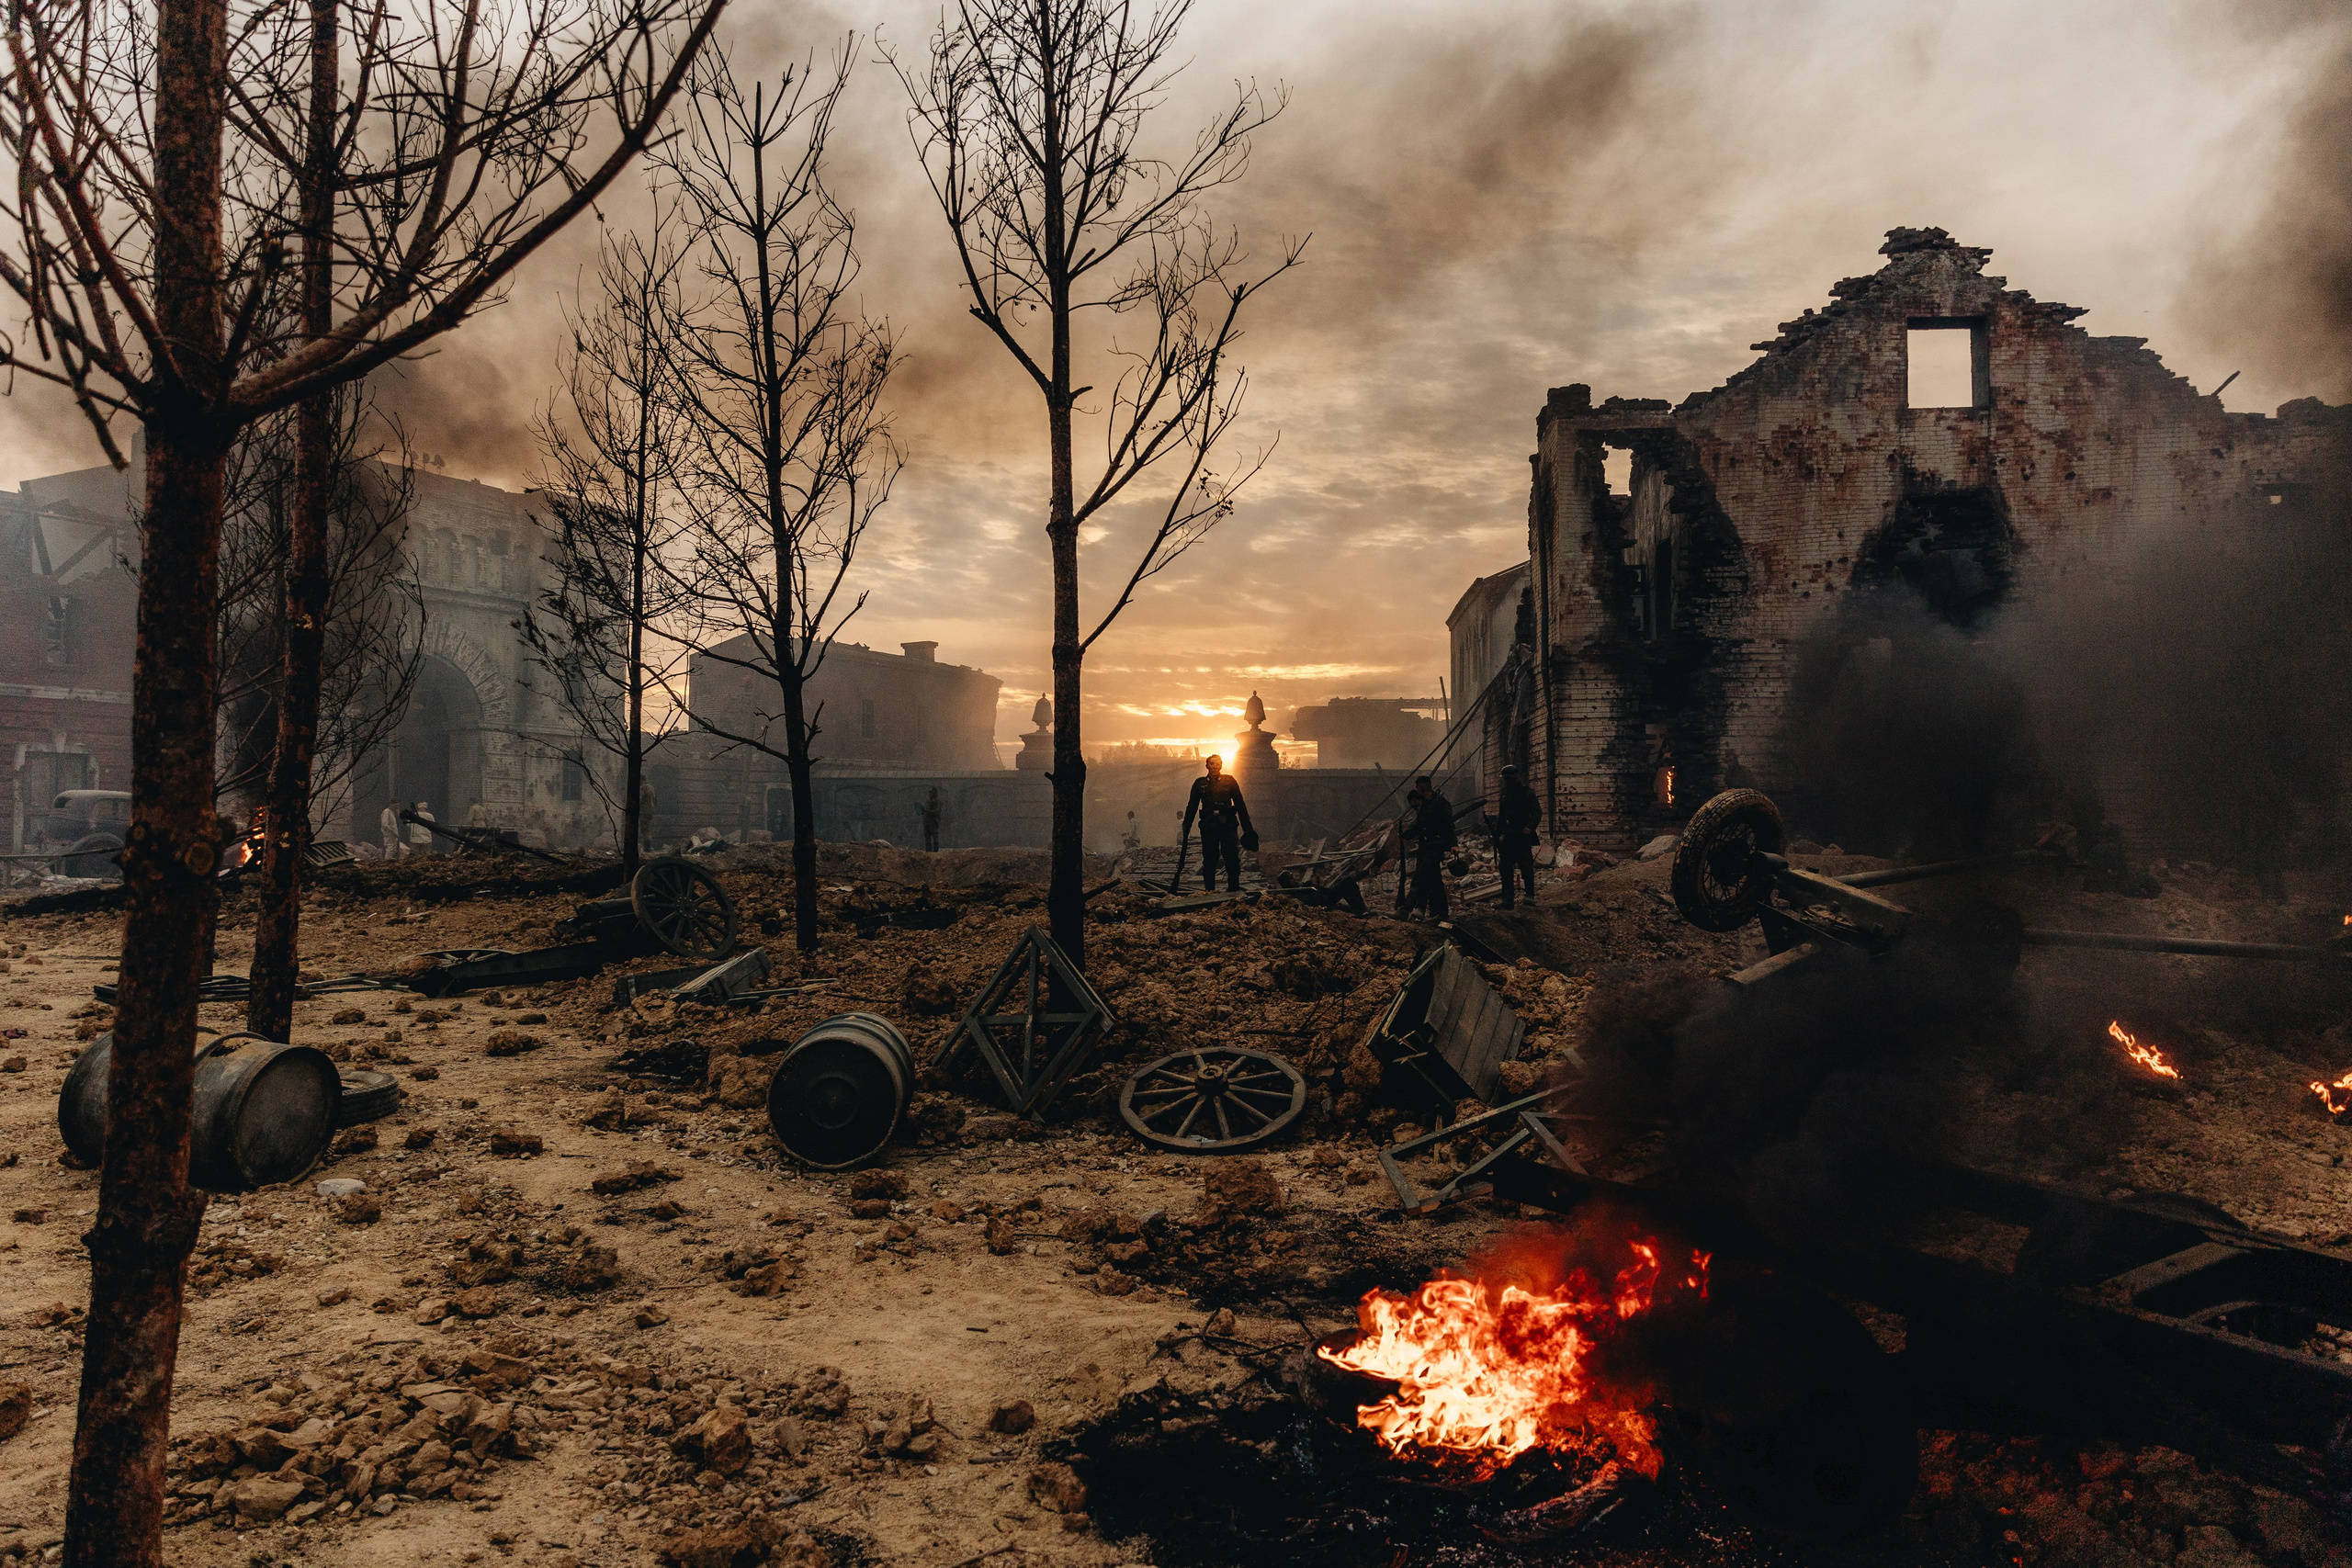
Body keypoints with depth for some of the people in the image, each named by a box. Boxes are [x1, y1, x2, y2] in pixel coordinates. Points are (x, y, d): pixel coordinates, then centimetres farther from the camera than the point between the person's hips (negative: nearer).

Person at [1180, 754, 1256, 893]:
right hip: (1208, 825, 1)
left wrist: (1247, 828, 6)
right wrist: (1186, 828, 7)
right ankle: (1209, 891, 8)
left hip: (1228, 825, -1)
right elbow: (1191, 807, 14)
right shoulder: (1200, 783, 10)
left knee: (1232, 858, -7)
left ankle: (1234, 889, -1)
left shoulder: (1229, 781, 8)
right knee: (1209, 860, 1)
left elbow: (1240, 804, 9)